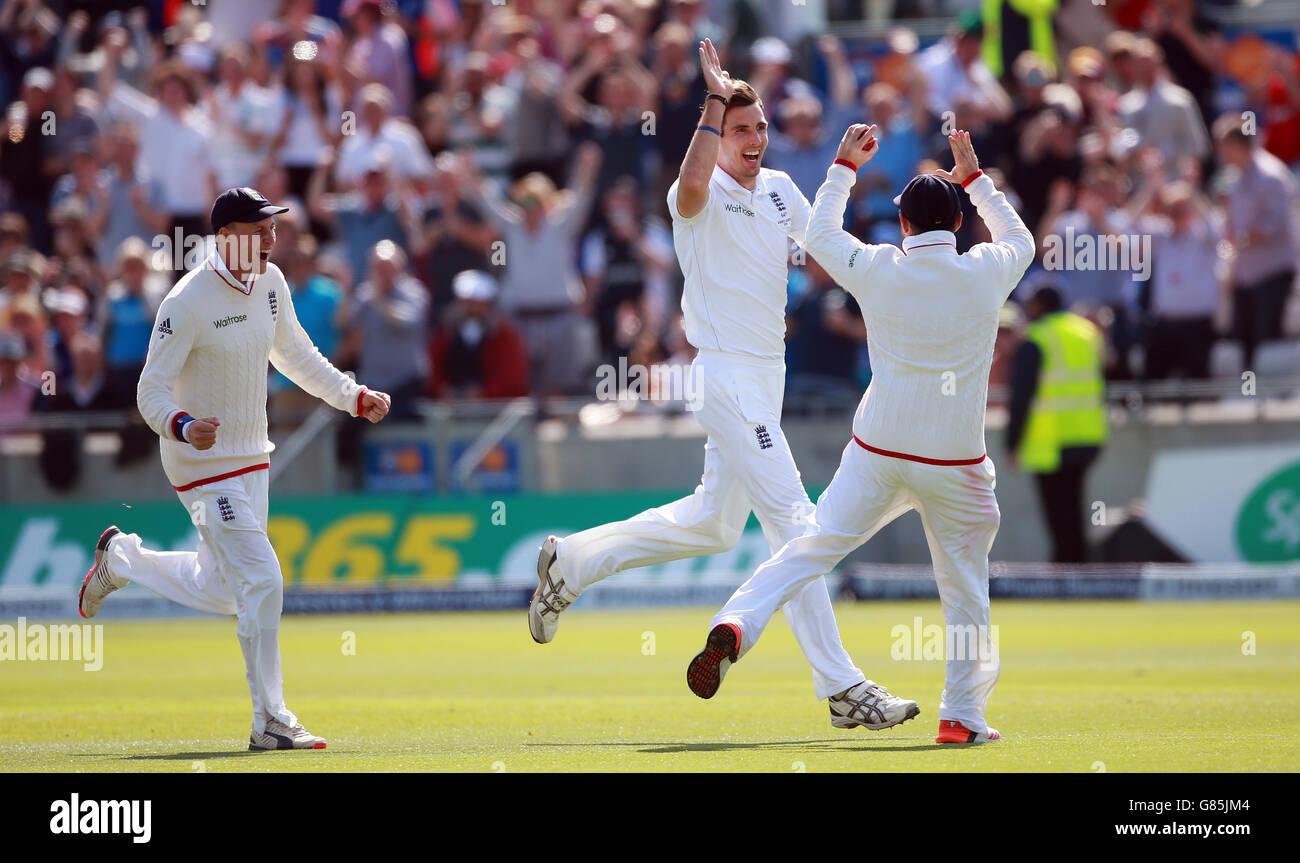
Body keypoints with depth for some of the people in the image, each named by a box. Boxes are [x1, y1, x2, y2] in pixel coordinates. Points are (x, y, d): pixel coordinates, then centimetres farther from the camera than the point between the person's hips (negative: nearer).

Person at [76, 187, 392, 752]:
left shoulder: (270, 284, 2)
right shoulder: (189, 302, -21)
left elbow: (294, 355, 19)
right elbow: (151, 390, -20)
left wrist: (353, 397, 11)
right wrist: (182, 426, -40)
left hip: (252, 461, 8)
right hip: (204, 466, -8)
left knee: (223, 592, 17)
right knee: (262, 581, -15)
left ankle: (121, 558, 41)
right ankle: (271, 723, -8)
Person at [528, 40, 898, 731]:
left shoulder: (779, 189, 14)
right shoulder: (702, 197, -11)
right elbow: (691, 185, -35)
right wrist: (716, 100, -33)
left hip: (766, 378, 9)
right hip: (726, 381, -9)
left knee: (713, 524, 17)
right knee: (793, 521, -13)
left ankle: (572, 561, 29)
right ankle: (840, 687, -14)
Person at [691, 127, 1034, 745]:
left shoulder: (877, 271, -5)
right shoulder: (985, 274, -4)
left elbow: (819, 235, 16)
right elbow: (1020, 240, 21)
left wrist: (844, 167, 26)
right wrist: (975, 178, 29)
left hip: (876, 455, 0)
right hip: (955, 463, 0)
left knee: (812, 547, 6)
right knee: (965, 588, 11)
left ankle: (735, 626, -13)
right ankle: (963, 715, 12)